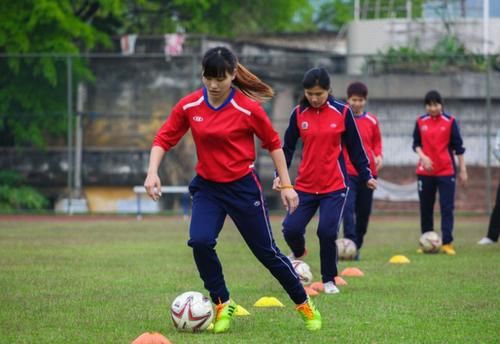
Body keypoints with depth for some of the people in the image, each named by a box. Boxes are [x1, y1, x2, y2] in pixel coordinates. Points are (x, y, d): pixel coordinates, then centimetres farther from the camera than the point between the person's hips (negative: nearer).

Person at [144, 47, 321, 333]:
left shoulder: (248, 108, -14)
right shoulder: (188, 107, -6)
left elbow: (273, 144, -3)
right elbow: (164, 139, 2)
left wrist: (286, 185, -2)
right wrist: (153, 172, -13)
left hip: (243, 187, -3)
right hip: (207, 187, 3)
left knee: (267, 251, 3)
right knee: (200, 242, -20)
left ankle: (305, 305, 23)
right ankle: (223, 304, 0)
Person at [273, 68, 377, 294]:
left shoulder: (342, 112, -3)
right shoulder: (298, 114, 2)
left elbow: (355, 147, 5)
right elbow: (288, 147, 8)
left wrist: (366, 176, 8)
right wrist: (280, 175, -2)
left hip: (335, 186, -2)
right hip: (305, 185, 2)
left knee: (327, 232, -13)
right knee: (291, 229, -8)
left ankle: (329, 280, 8)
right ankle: (298, 254, 29)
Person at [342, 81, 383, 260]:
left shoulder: (372, 121, 7)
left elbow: (377, 142, 15)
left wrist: (379, 156, -3)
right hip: (347, 172, -3)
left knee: (364, 211, 7)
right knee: (348, 207, -18)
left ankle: (357, 245, 20)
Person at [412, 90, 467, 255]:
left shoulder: (450, 121, -1)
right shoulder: (420, 122, 4)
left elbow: (458, 147, 0)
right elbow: (416, 144, 7)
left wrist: (463, 169, -1)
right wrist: (422, 156, -14)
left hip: (446, 171, -2)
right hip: (425, 171, 2)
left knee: (447, 208, -8)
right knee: (426, 209, 7)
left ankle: (447, 243, -10)